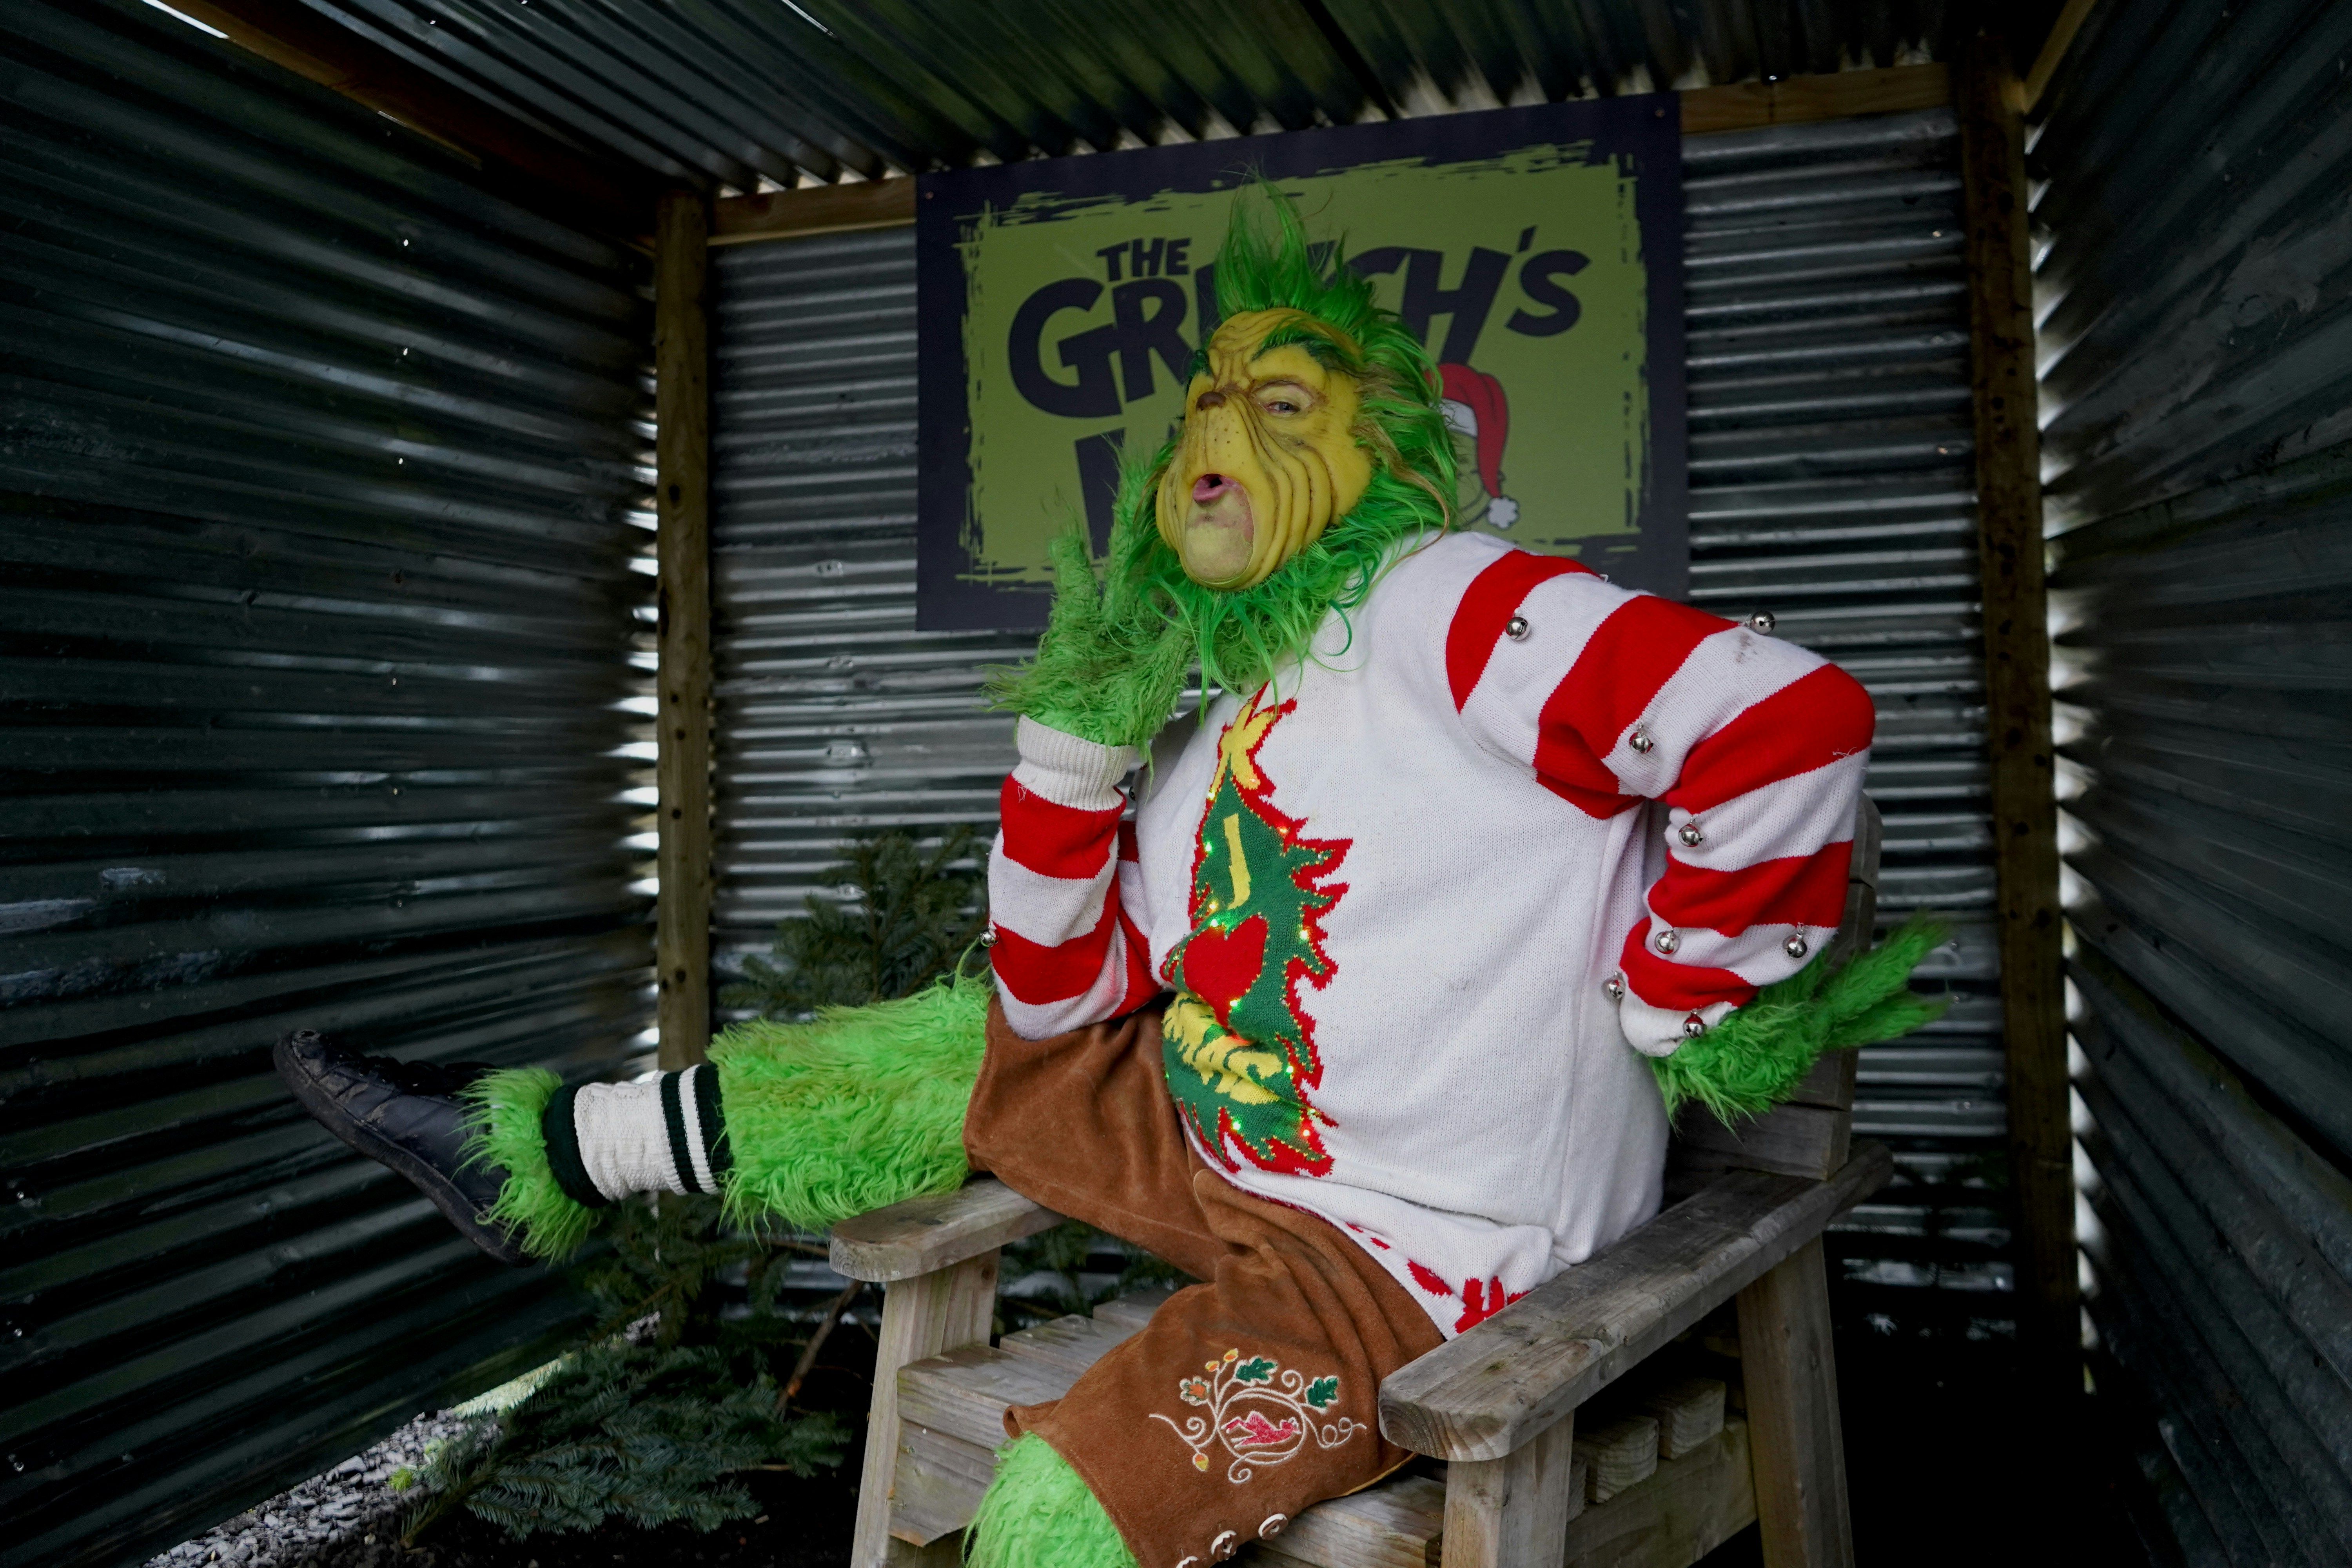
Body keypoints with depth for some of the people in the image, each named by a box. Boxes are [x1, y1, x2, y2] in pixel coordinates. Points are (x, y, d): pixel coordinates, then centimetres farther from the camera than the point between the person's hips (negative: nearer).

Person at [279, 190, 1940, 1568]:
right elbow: (1060, 1001, 5)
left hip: (1426, 1253, -8)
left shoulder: (1448, 610, -18)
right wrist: (1077, 742, -5)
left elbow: (1791, 715, -29)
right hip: (1247, 1160, 8)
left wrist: (1672, 1014, -17)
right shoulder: (1221, 734, 6)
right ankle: (539, 1147, 28)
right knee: (958, 1052, 12)